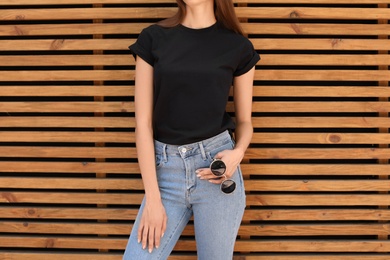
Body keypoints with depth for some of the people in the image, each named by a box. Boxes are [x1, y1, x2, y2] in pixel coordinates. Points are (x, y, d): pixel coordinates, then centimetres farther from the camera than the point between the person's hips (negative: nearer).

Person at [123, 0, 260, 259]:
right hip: (166, 170, 1)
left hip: (215, 166, 0)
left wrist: (238, 153, -13)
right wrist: (152, 198, -6)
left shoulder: (238, 46, 2)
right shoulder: (153, 38, 1)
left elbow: (244, 121, 11)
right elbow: (143, 121, -2)